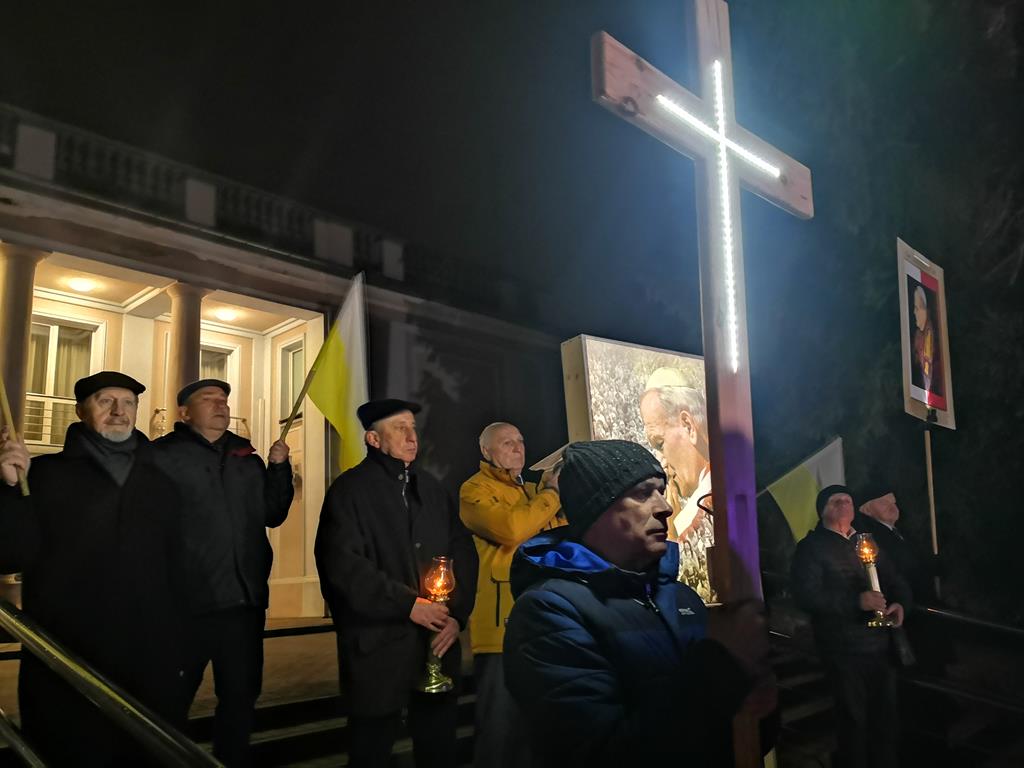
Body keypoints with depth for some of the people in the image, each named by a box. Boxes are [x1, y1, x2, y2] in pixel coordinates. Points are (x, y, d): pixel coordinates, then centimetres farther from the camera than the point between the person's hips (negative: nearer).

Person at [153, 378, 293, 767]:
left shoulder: (248, 459, 14)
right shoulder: (163, 455, -3)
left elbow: (273, 515, 13)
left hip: (244, 600, 5)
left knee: (241, 696, 16)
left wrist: (278, 467, 2)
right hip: (187, 602, -5)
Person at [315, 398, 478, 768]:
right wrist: (406, 603, -17)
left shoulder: (433, 489, 14)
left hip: (439, 639, 5)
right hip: (378, 646, -5)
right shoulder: (350, 489, -4)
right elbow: (342, 563, -16)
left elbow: (463, 551, 10)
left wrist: (457, 613, -4)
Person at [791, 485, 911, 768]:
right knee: (854, 715, 5)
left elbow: (894, 579, 16)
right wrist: (856, 601, -25)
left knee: (886, 711, 15)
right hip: (844, 649, -6)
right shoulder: (811, 547, -6)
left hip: (880, 643, 6)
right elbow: (807, 595, -18)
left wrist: (900, 603, -7)